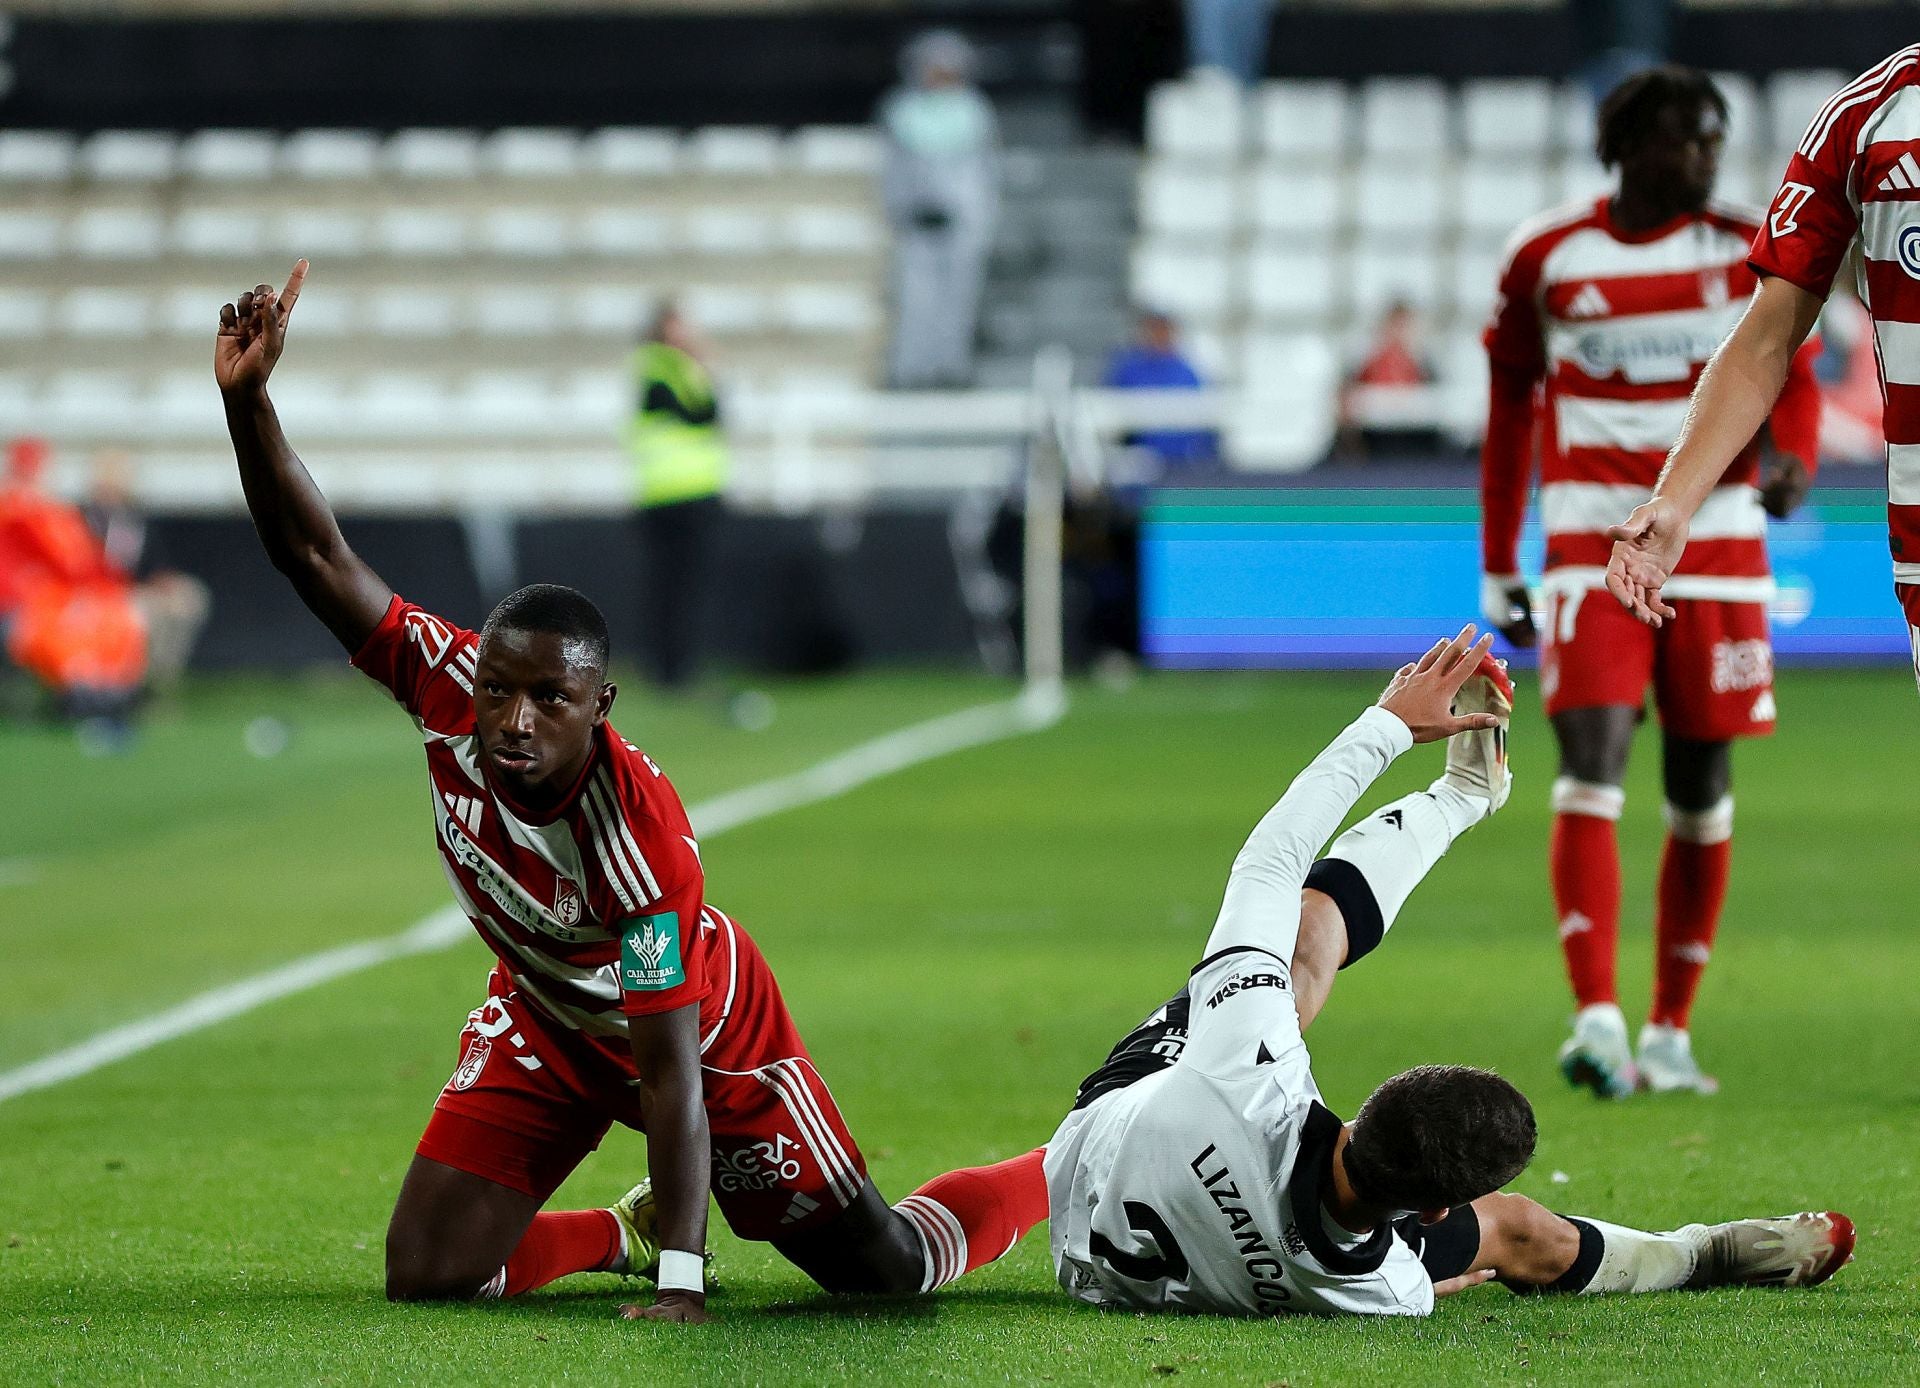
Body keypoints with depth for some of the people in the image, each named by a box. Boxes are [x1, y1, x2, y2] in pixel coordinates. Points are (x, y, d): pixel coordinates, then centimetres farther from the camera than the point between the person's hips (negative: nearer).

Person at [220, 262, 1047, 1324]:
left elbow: (670, 1068, -37)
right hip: (545, 1017, 5)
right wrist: (248, 399, -37)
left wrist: (680, 1284, -39)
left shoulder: (641, 832, -39)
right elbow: (313, 557, -23)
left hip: (707, 1025, -5)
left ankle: (1059, 1178, 35)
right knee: (425, 1274, -8)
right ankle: (630, 1230, 22)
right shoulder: (448, 688, -27)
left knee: (886, 1269, 3)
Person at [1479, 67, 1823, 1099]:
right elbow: (1510, 406, 11)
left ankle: (1669, 1031, 17)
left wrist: (1791, 461, -15)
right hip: (1592, 540, -2)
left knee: (1701, 791, 6)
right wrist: (1496, 566, 11)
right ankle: (1597, 1019, -23)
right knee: (1592, 768, -16)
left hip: (1718, 542, 2)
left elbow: (1794, 379, 9)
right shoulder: (1547, 258, 1)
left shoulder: (1747, 254, 3)